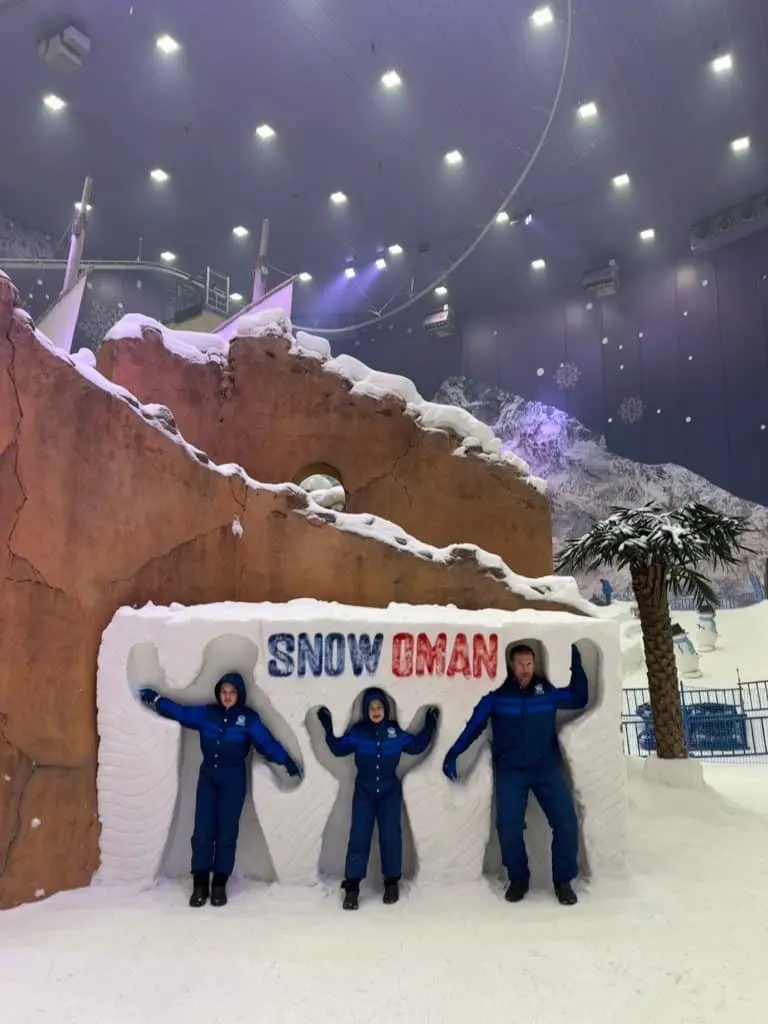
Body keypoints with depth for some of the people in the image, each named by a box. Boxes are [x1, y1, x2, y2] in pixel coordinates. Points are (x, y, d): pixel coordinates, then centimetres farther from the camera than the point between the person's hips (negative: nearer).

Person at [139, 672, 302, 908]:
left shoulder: (248, 718, -6)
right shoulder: (206, 713, 2)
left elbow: (267, 742, -9)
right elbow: (180, 712, 12)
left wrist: (288, 762, -15)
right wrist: (155, 699, 11)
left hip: (233, 780, -2)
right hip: (208, 777, 2)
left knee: (226, 832, 2)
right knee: (203, 831, 1)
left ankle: (219, 885, 14)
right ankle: (200, 885, 12)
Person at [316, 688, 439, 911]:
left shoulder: (396, 731, -3)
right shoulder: (357, 732, -5)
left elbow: (417, 746, 8)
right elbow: (337, 748, 0)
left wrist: (429, 725, 1)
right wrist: (327, 727, -10)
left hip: (390, 792, 1)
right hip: (364, 792, -1)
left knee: (391, 836, 2)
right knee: (359, 837, -5)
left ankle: (392, 882, 19)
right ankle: (352, 887, 1)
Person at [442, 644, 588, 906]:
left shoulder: (548, 690, 0)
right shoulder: (496, 694, -5)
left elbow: (580, 699, 9)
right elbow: (473, 726, -3)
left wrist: (576, 665, -4)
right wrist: (452, 755, -10)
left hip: (547, 768, 1)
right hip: (510, 770, -1)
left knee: (566, 822, -6)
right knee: (508, 826, -9)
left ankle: (563, 881, 15)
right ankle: (518, 879, 16)